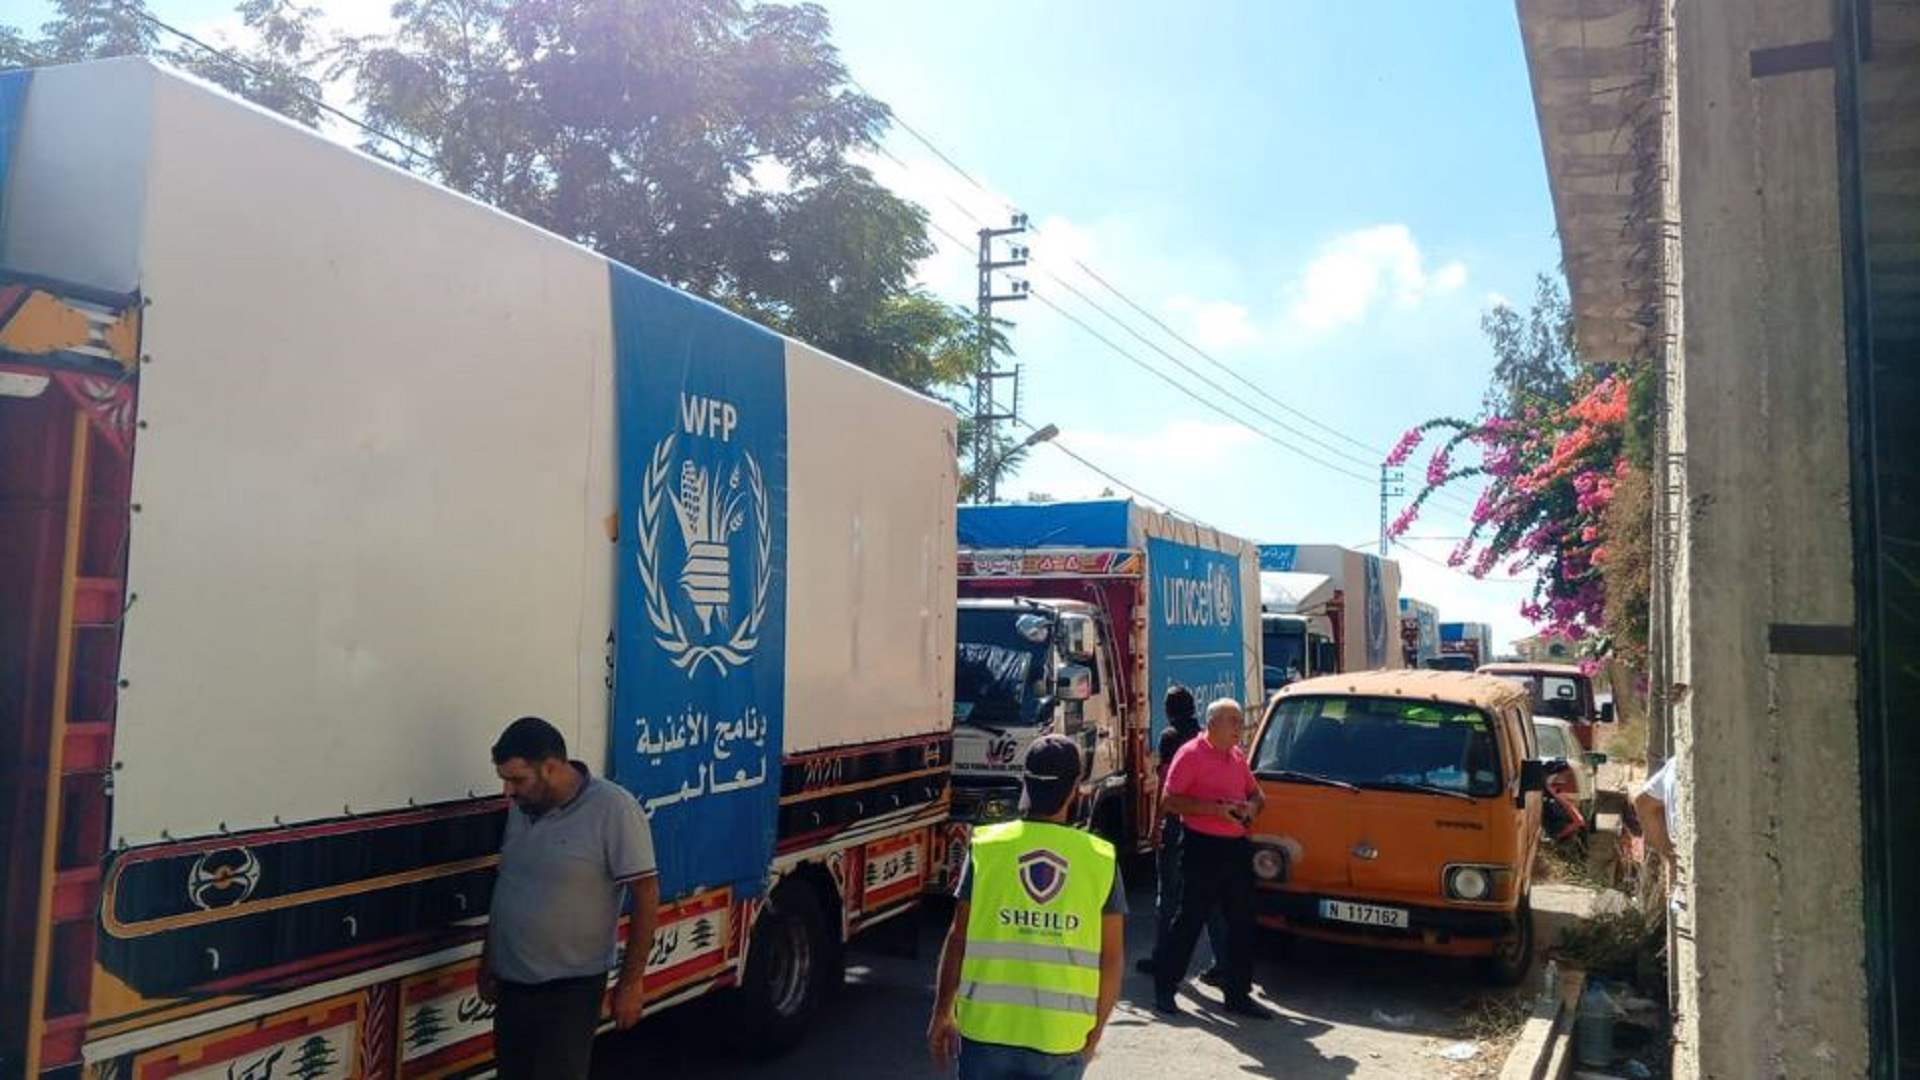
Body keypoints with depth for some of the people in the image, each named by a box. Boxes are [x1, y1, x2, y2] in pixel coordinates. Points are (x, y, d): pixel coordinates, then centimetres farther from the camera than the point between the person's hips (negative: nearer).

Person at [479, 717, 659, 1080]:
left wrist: (631, 981, -14)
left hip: (570, 987, -6)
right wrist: (488, 961, 18)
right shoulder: (521, 808, 3)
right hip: (513, 981, 7)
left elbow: (646, 895, -15)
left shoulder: (612, 809, -18)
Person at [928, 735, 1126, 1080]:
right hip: (1063, 1037, 1)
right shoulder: (1102, 860, -2)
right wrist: (1096, 1030, 14)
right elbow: (1112, 957, 1)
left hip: (987, 1027, 0)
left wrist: (942, 1013, 9)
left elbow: (959, 938, -2)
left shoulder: (986, 847, -4)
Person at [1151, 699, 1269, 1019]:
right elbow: (1168, 801, -14)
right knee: (1190, 920, -1)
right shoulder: (1191, 754, -8)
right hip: (1203, 847, -7)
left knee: (1241, 923, 9)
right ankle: (1164, 986, 13)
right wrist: (1216, 809, -19)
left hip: (1237, 848, 7)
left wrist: (1252, 806, 2)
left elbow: (1256, 794, 27)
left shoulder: (1238, 756, 14)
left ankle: (1238, 994, 19)